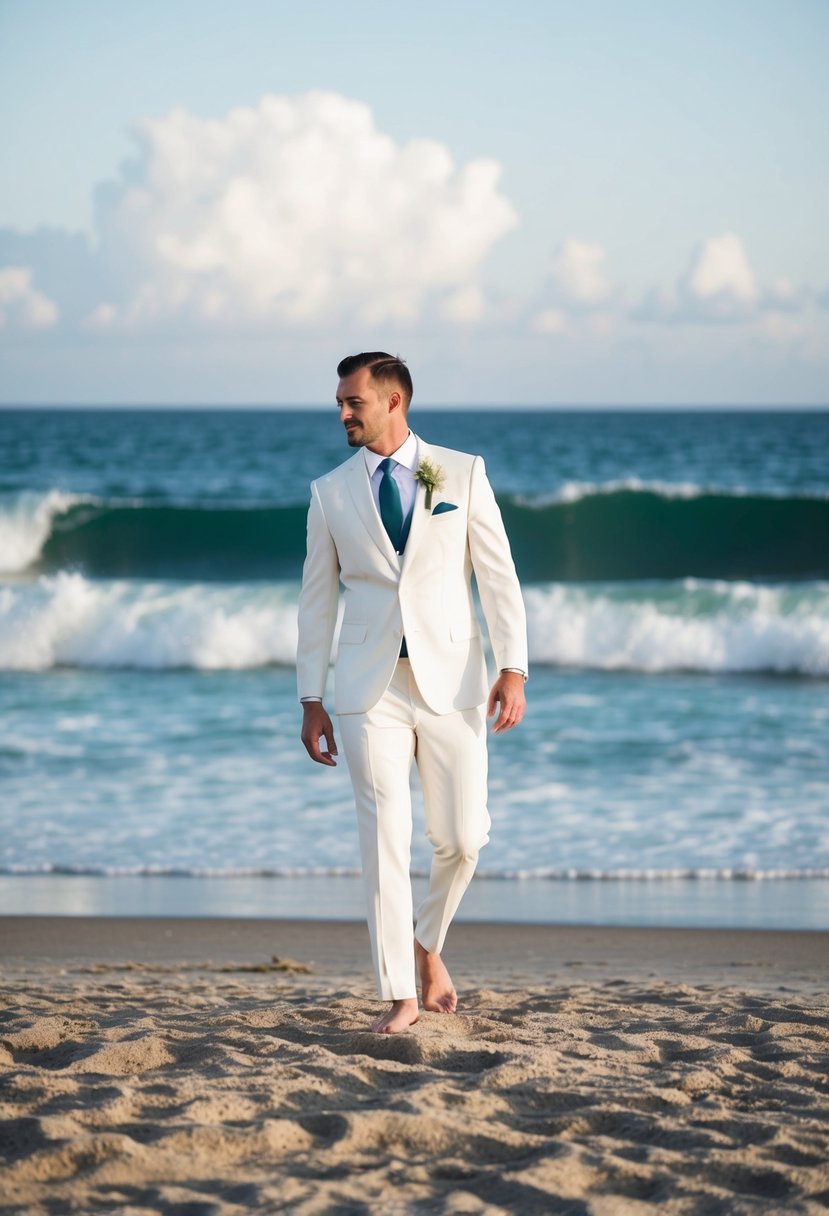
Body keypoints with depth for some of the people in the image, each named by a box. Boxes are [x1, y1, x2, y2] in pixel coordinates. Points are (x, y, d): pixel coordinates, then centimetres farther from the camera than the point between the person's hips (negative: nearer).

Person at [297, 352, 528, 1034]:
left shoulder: (461, 473, 3)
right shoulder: (331, 493, 7)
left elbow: (498, 575, 1)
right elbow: (317, 599, 10)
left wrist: (513, 669, -8)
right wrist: (311, 701, 6)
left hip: (452, 678, 0)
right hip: (371, 686, 0)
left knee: (461, 837, 3)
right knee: (385, 838, -6)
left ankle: (428, 945, 31)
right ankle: (400, 997, 0)